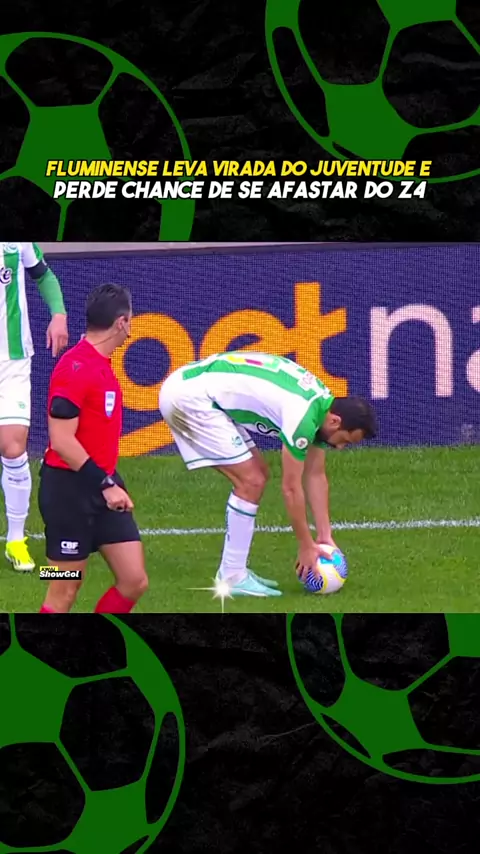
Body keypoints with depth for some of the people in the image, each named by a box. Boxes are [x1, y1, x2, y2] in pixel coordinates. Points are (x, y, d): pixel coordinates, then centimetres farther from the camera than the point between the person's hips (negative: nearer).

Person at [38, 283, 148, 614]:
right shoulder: (75, 368, -19)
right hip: (70, 490, -9)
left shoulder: (100, 364, 10)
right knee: (65, 591, -1)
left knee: (134, 581, 5)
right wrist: (105, 484, -22)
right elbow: (61, 440, -23)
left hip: (102, 486, 9)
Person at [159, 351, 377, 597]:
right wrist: (306, 546, -3)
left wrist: (325, 536, 16)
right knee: (251, 482, -10)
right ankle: (233, 578, -3)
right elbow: (291, 488, -13)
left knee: (256, 475, 12)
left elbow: (315, 476, 17)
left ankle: (232, 571, 17)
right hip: (188, 397, -10)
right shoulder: (303, 417, -21)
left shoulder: (322, 403, 8)